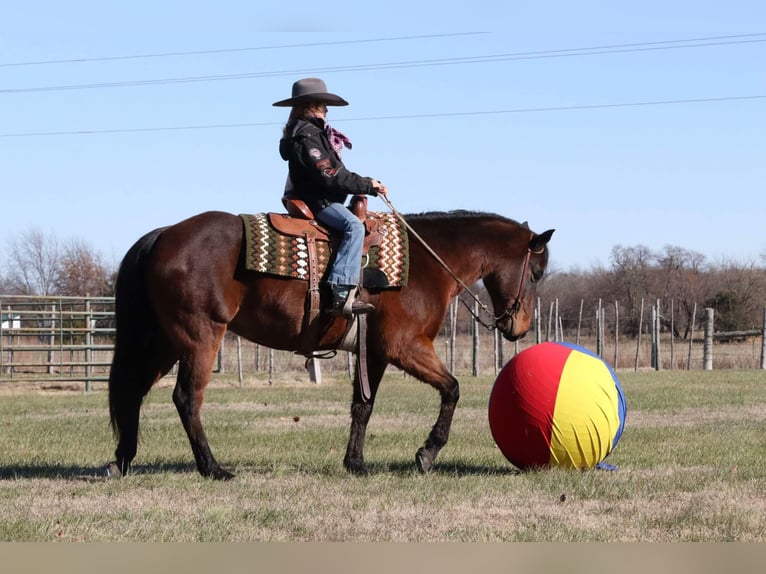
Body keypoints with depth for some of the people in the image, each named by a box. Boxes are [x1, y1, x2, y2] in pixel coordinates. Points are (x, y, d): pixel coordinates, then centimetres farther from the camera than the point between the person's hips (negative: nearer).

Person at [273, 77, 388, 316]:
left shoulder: (315, 133, 20)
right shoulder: (307, 136, -14)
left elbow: (334, 173, 22)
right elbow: (329, 177, -21)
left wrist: (366, 183, 12)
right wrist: (367, 185, -16)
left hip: (317, 198, 11)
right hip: (315, 200, -11)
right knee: (354, 226, -29)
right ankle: (341, 294, -41)